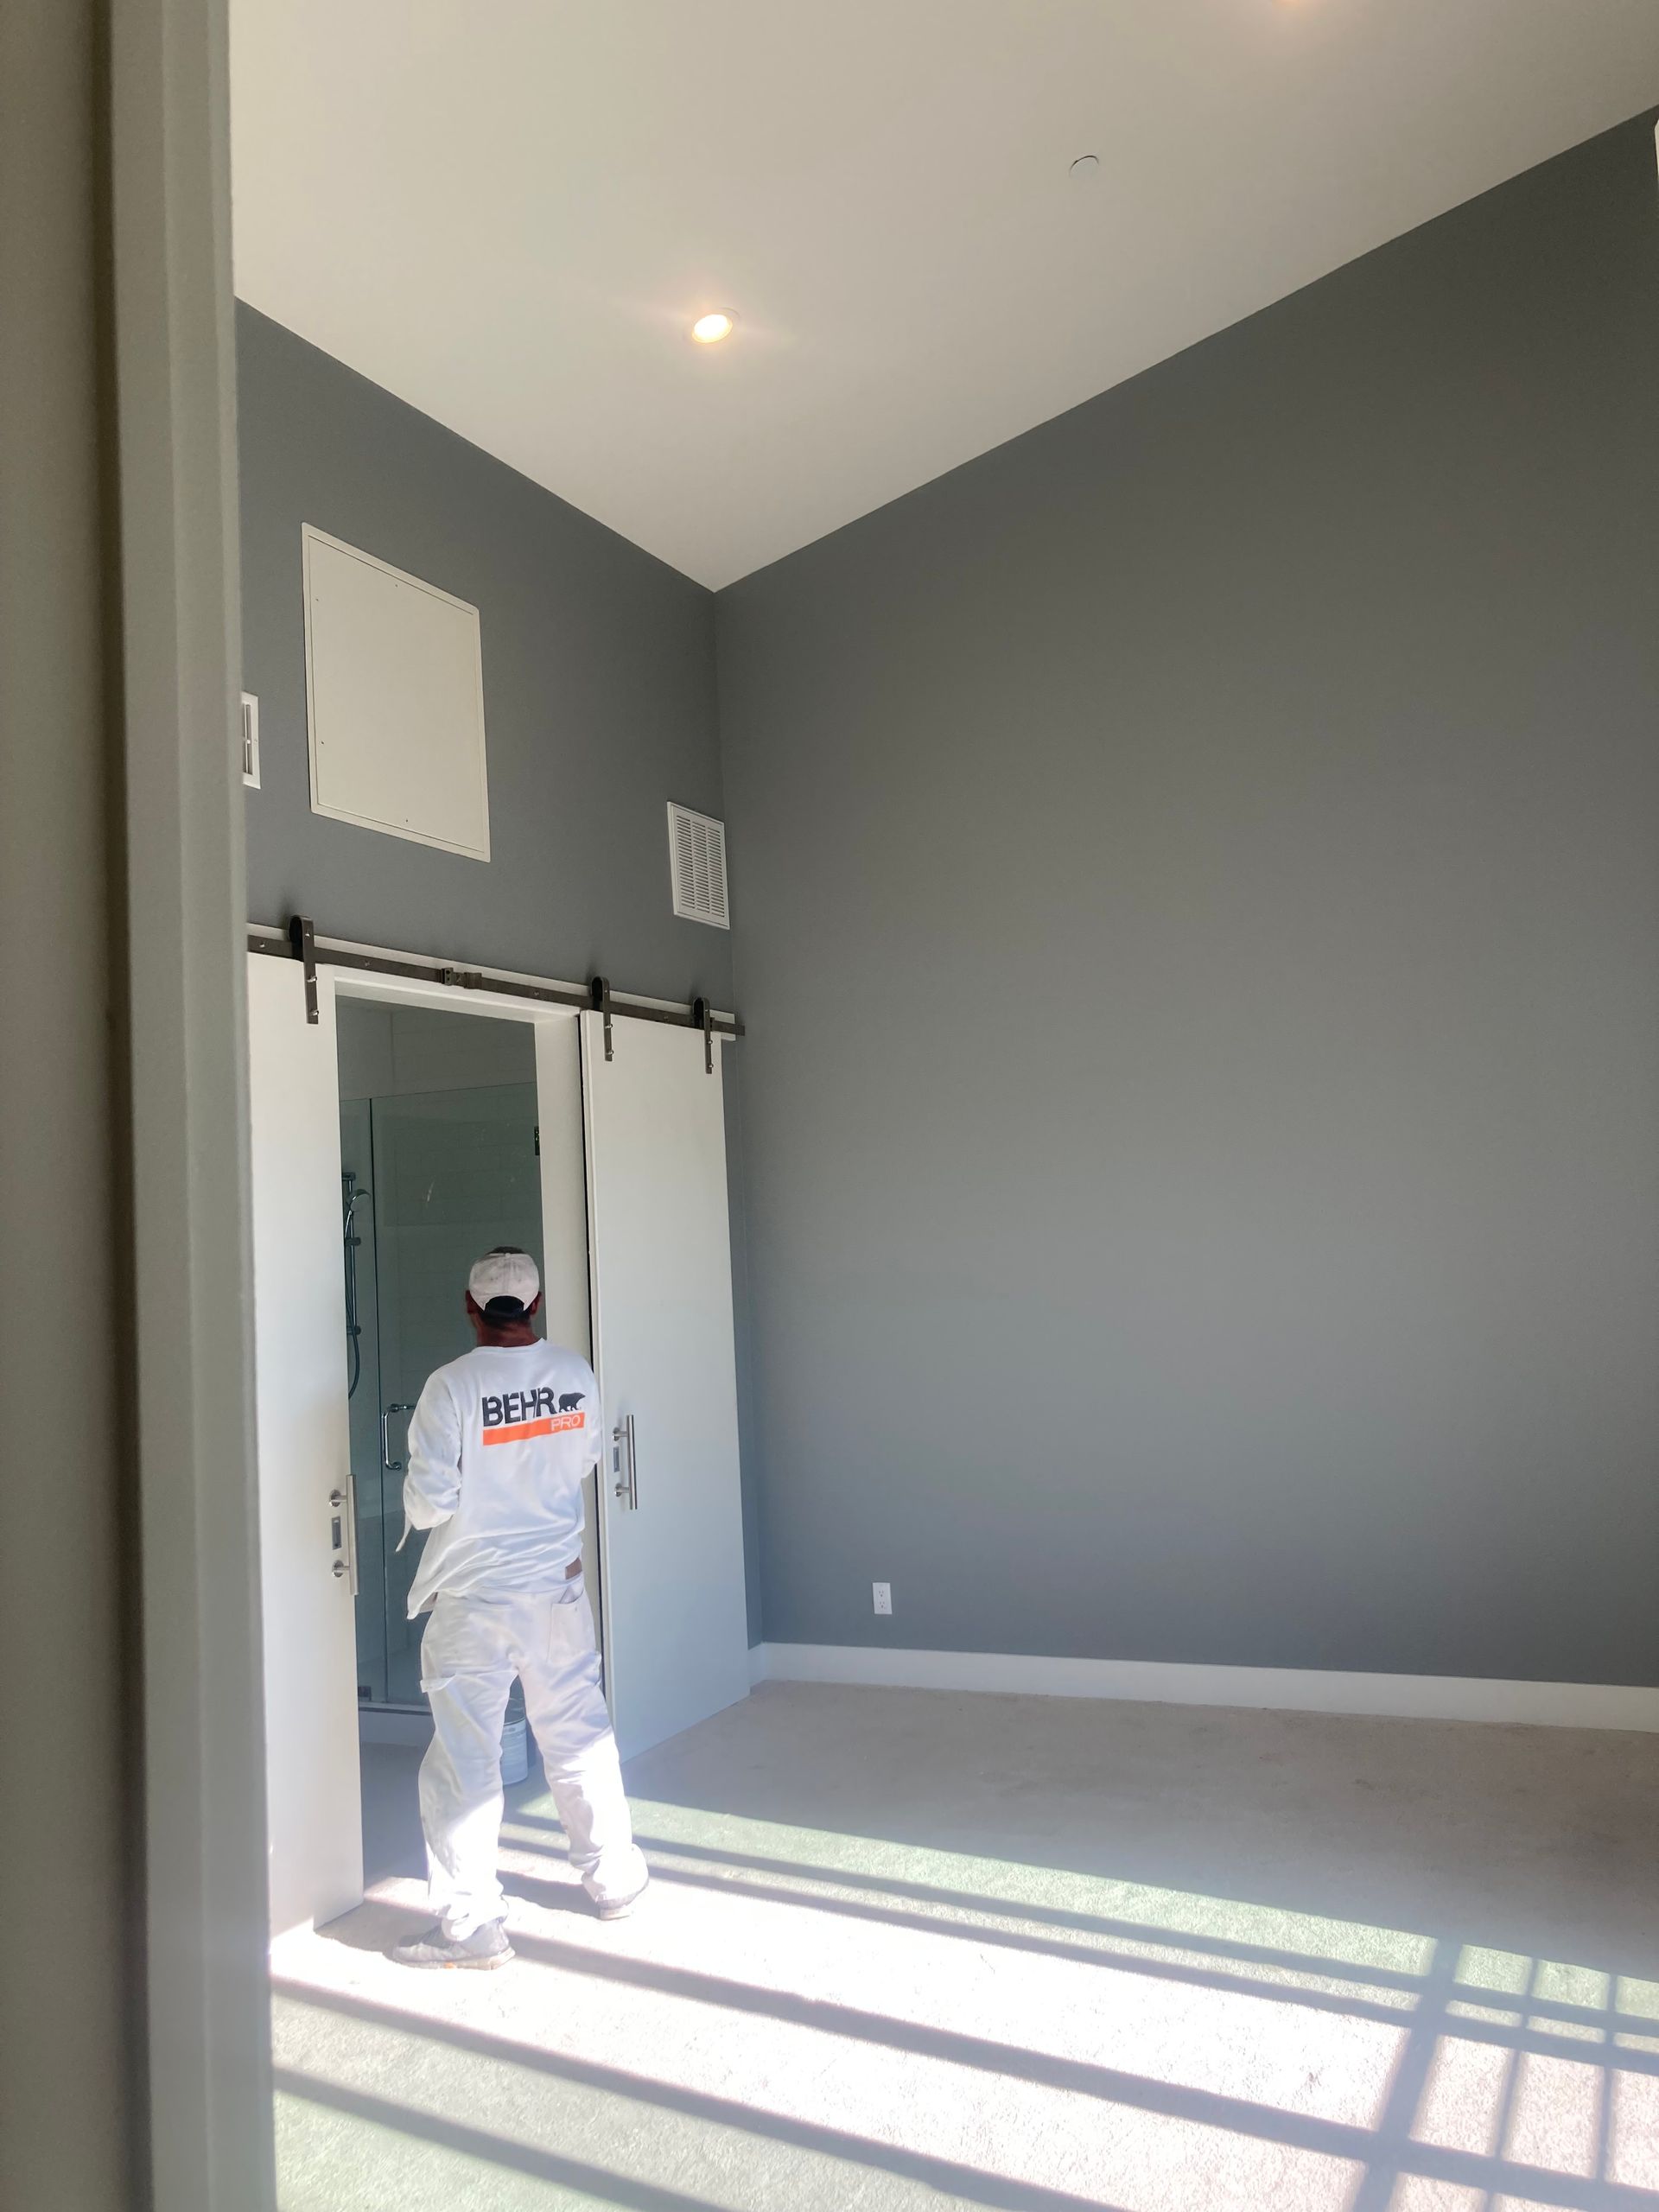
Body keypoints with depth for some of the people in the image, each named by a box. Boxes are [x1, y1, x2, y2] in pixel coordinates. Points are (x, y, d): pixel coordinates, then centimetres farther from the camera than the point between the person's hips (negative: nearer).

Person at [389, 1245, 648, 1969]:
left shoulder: (452, 1386, -18)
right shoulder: (575, 1375, -5)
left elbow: (428, 1504, -16)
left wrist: (418, 1502, 6)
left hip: (474, 1601, -4)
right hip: (559, 1589, 4)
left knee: (464, 1760, 6)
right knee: (579, 1738, 19)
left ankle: (471, 1926, 13)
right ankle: (616, 1881, 33)